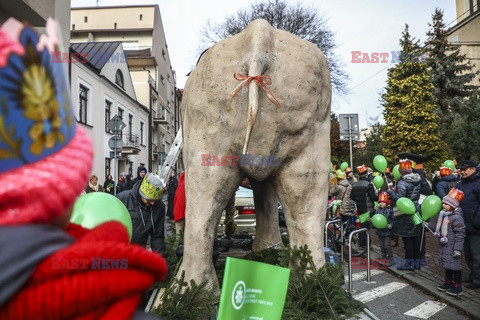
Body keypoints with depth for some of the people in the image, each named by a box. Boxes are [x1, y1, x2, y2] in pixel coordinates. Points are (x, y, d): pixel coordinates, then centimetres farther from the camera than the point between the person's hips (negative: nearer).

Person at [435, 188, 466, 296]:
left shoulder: (457, 217, -20)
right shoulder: (444, 215, 7)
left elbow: (460, 235, -19)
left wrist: (457, 249, -20)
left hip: (452, 248, -8)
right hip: (444, 246, 9)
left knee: (455, 267, 1)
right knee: (447, 266, 18)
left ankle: (457, 288, 12)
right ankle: (448, 283, 31)